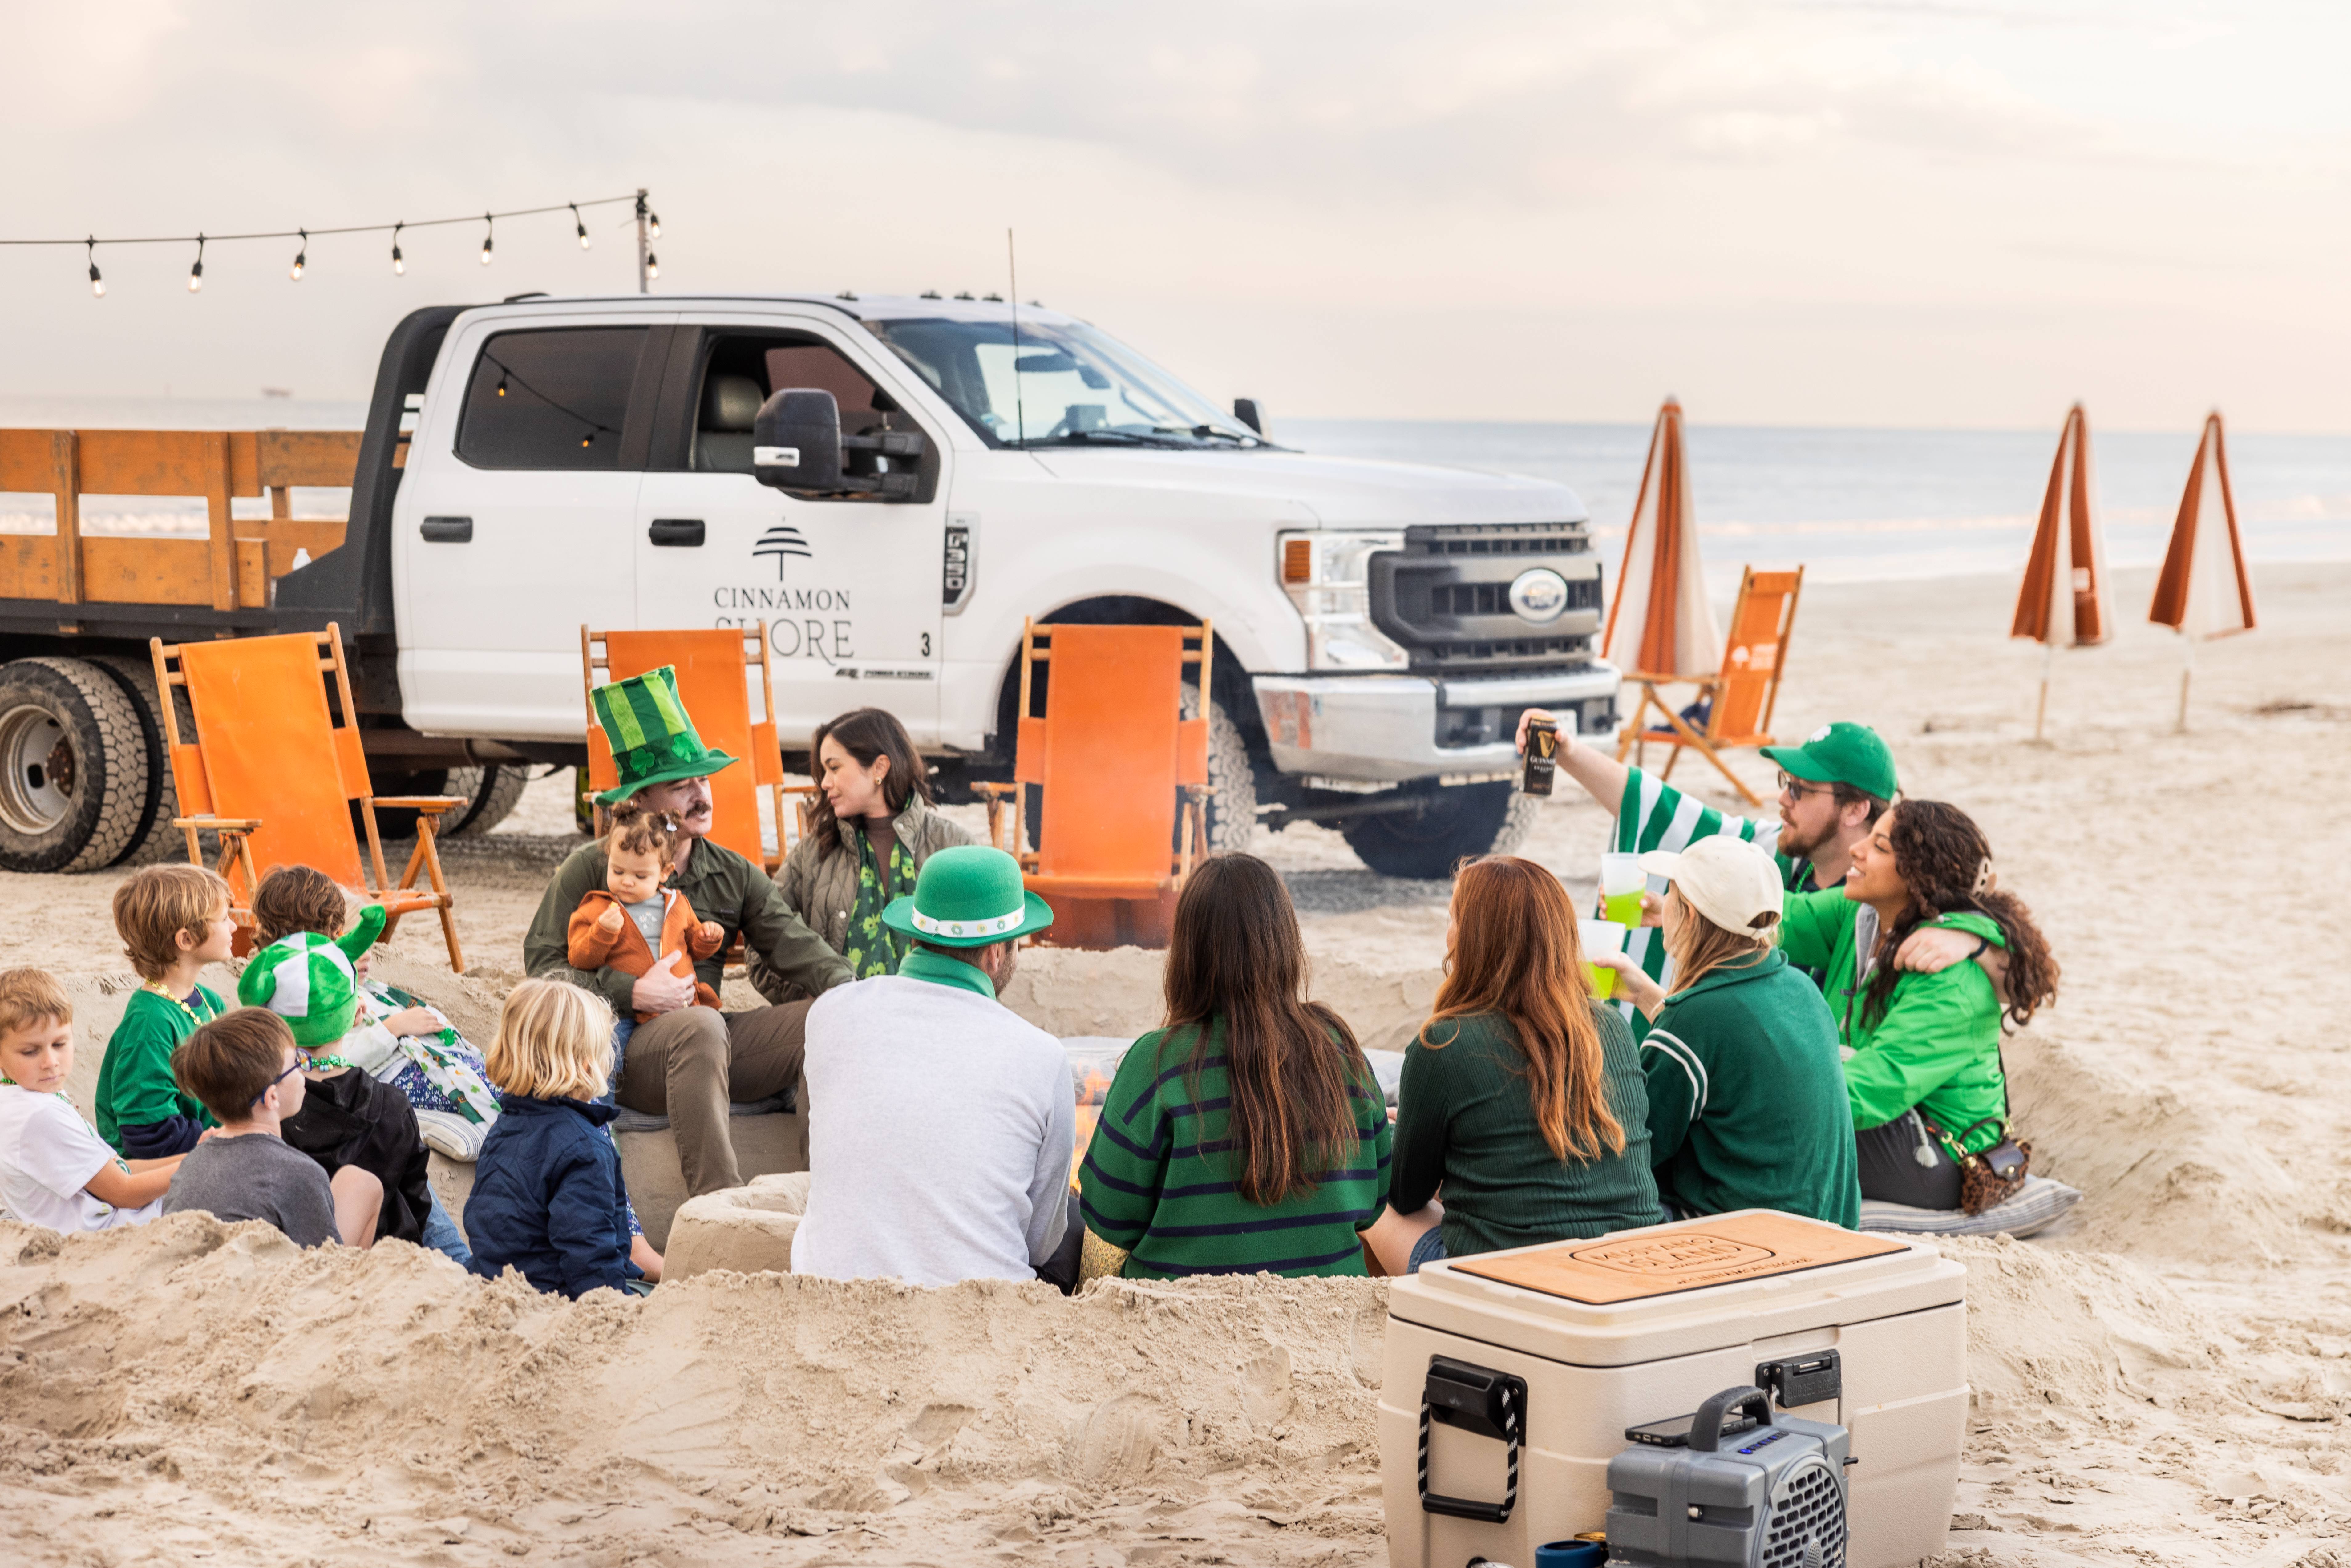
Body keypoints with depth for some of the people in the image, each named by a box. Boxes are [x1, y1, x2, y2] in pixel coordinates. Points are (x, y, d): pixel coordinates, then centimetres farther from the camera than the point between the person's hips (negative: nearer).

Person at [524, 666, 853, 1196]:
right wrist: (632, 993, -16)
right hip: (622, 1052, -5)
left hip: (707, 1051, 5)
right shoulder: (591, 869, 4)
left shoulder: (735, 876, 16)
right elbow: (542, 962, -3)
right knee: (700, 1025, -39)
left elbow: (798, 948, 4)